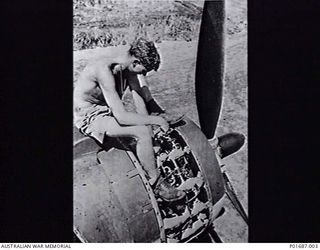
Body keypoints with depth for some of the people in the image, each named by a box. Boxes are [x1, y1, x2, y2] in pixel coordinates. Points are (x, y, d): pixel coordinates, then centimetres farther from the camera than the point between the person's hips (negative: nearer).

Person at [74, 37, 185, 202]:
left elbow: (139, 92, 1)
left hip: (107, 110, 9)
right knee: (142, 132, -24)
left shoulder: (127, 62, -6)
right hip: (89, 116, -9)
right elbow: (122, 117, -35)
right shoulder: (104, 70, -32)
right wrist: (156, 120, -26)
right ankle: (157, 185, -12)